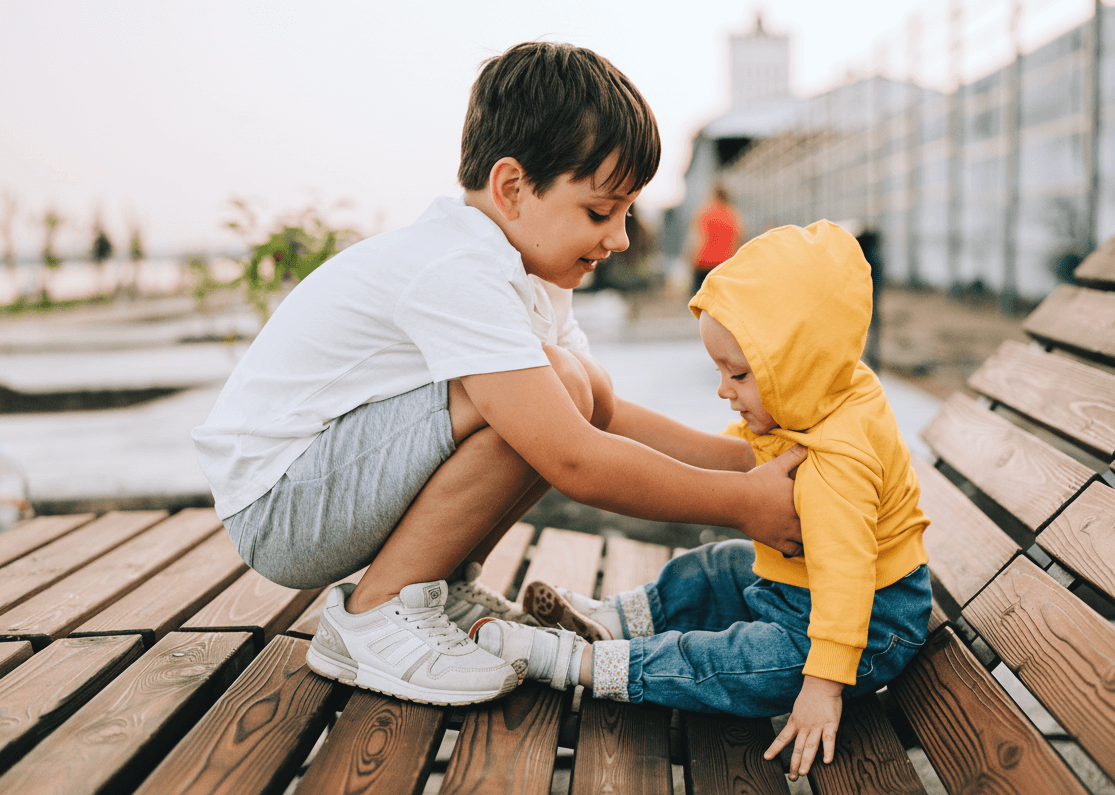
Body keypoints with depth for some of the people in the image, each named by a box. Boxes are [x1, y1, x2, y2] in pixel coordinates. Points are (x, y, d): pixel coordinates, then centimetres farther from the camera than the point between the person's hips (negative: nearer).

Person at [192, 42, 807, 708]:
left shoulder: (532, 271, 6)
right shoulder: (458, 272, -26)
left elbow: (610, 418, 6)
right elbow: (574, 464, -30)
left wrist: (750, 458, -4)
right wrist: (741, 503, -22)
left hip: (338, 466, 9)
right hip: (273, 509, -9)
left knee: (584, 393, 0)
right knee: (556, 391, -26)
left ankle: (447, 589, 9)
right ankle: (373, 616, -13)